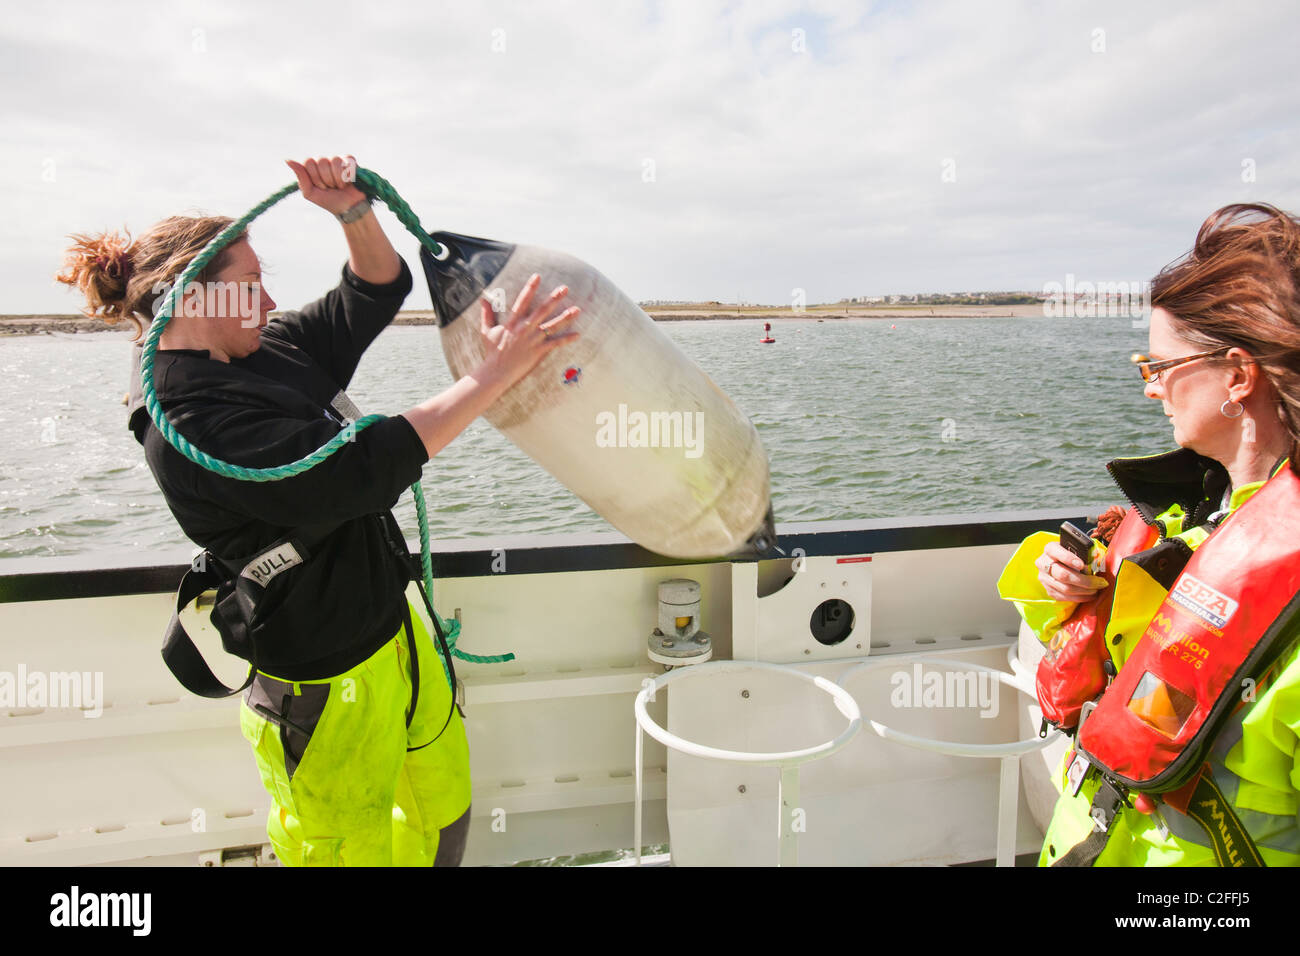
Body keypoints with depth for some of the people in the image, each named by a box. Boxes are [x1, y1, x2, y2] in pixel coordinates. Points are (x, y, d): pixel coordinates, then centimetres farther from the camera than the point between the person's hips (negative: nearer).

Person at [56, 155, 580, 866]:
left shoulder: (271, 351, 4)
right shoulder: (187, 428, -23)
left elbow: (378, 290, 11)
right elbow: (357, 470, -32)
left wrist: (353, 210, -10)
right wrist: (495, 372, -31)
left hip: (394, 630, 9)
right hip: (327, 685, -8)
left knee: (444, 808, 24)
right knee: (354, 848, 13)